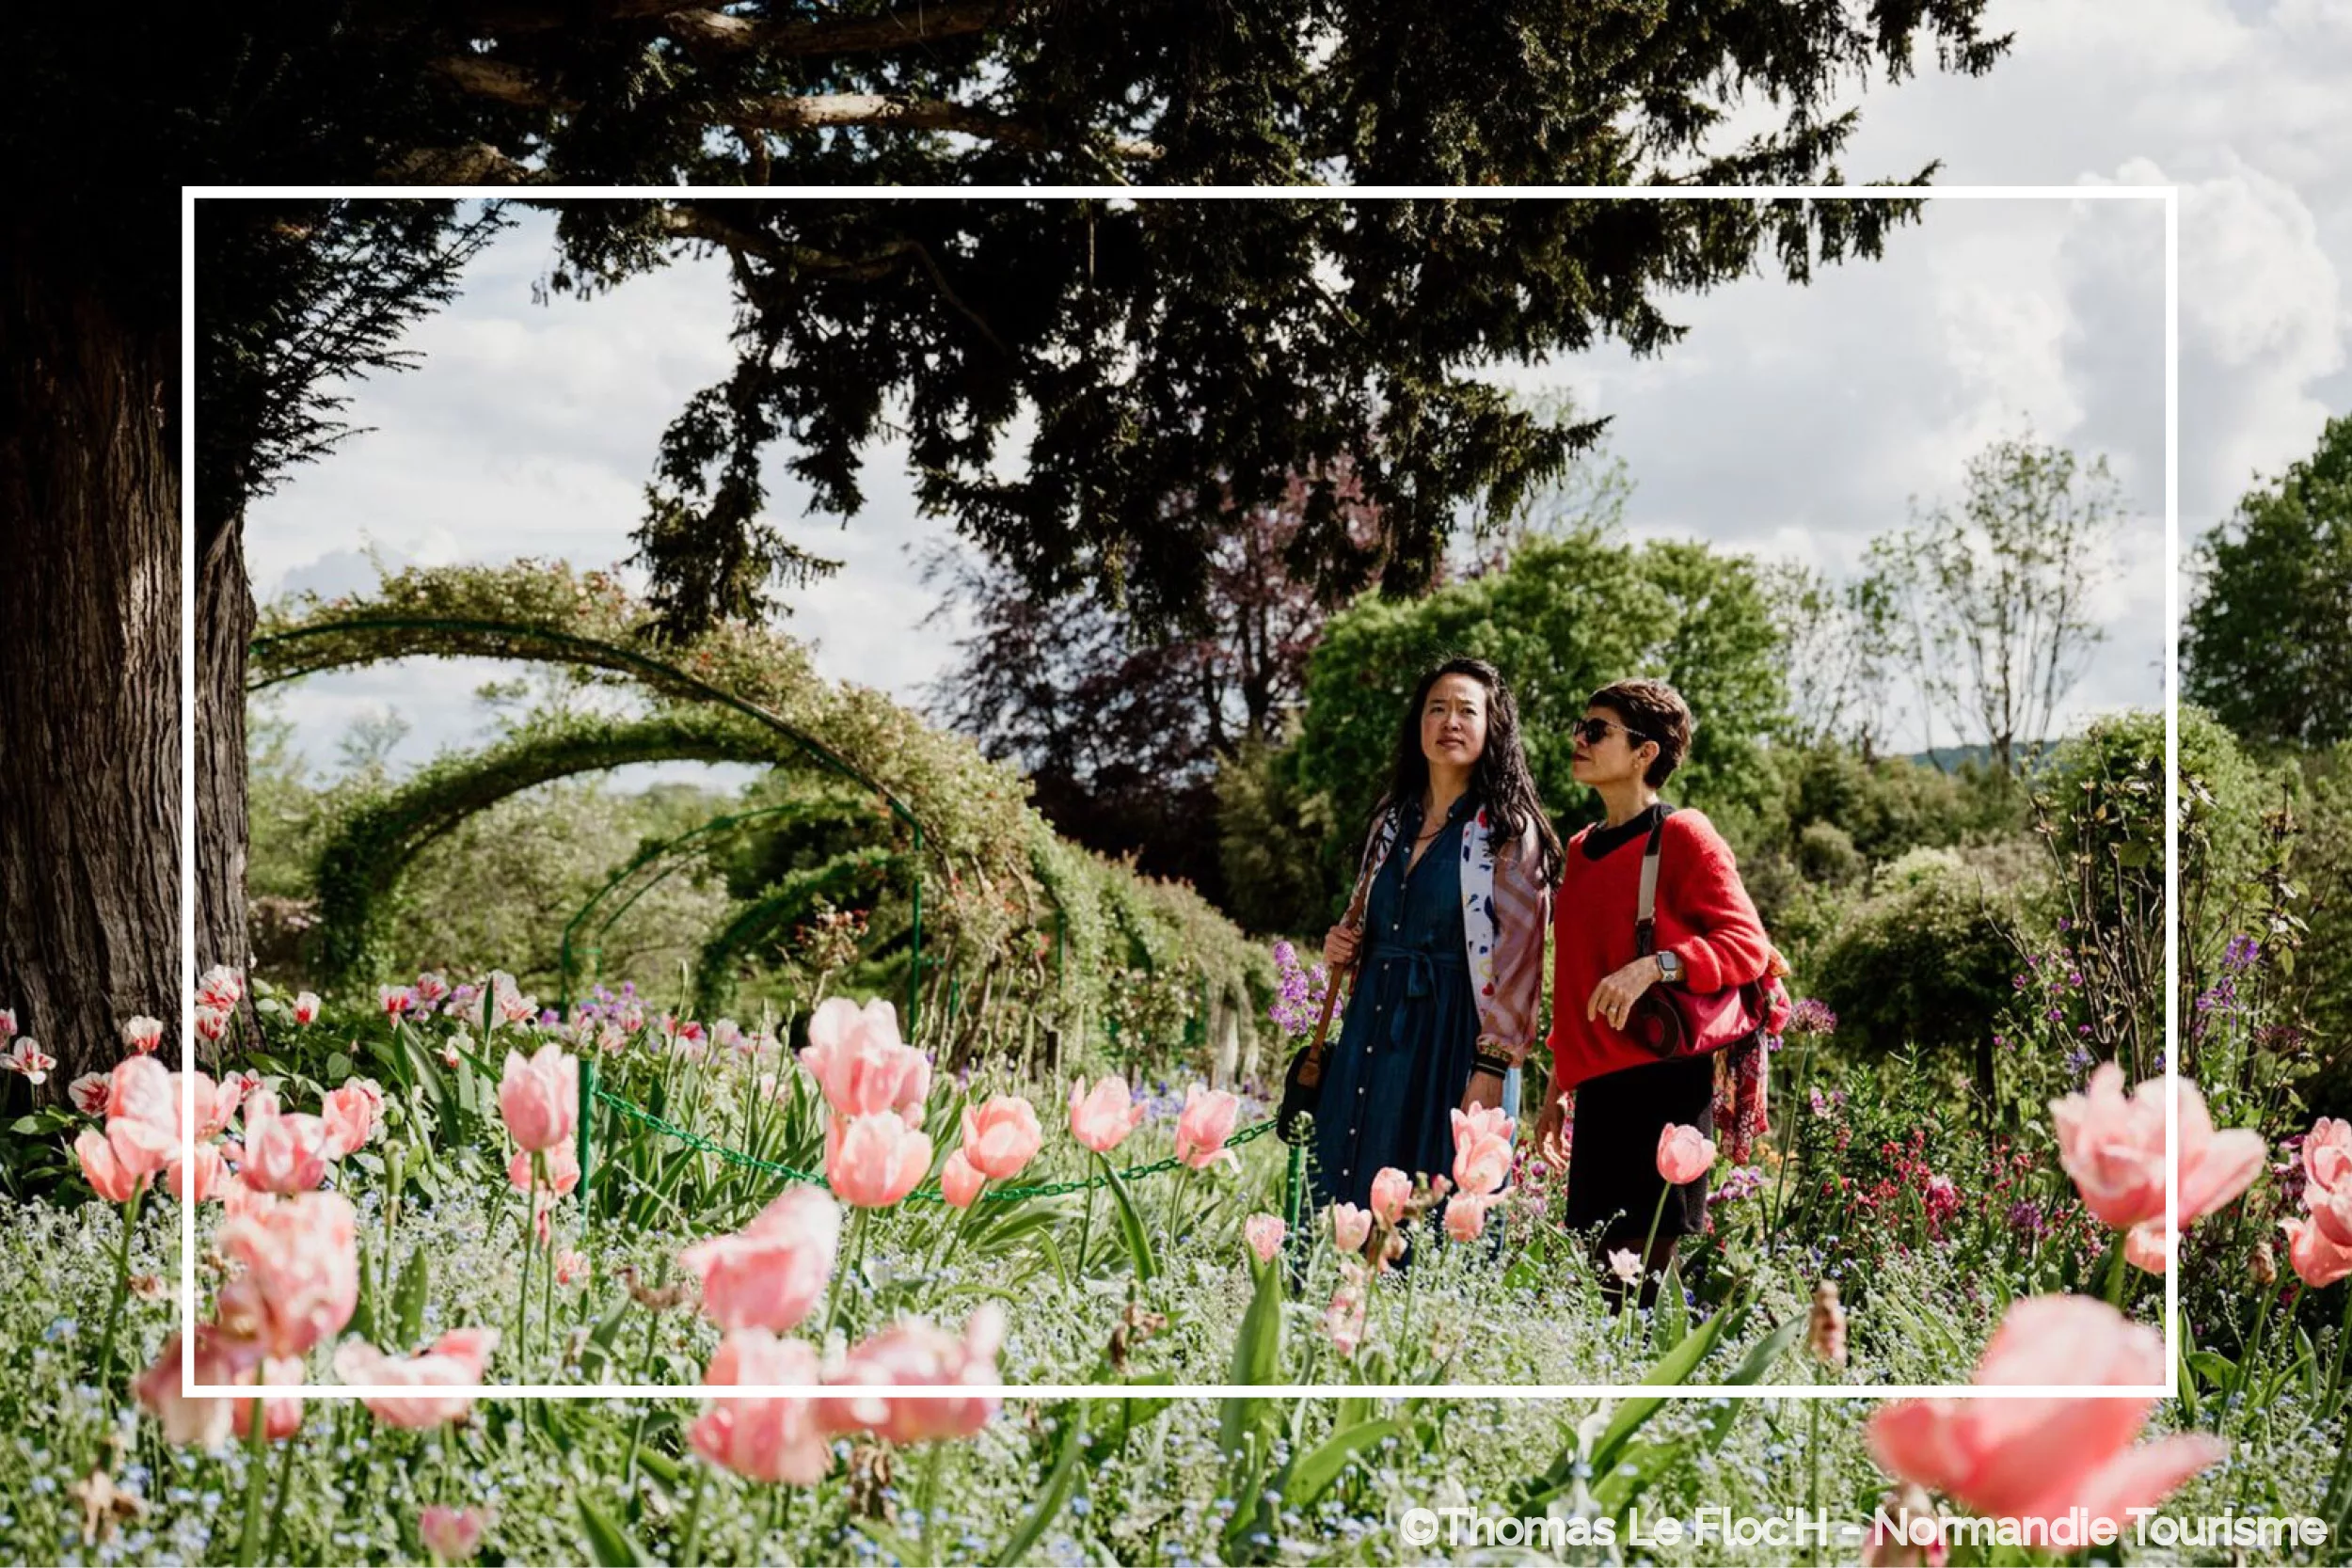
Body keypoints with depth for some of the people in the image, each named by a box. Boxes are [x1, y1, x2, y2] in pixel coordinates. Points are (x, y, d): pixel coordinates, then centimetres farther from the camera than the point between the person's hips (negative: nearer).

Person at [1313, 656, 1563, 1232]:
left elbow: (1517, 956, -10)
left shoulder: (1509, 829, -3)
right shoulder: (1393, 819, 15)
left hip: (1455, 1038, -6)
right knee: (1350, 1207, 4)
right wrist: (1342, 946, 5)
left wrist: (1492, 1067, -17)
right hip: (1374, 1028, 6)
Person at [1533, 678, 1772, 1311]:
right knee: (1603, 1271, 3)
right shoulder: (1581, 849, 19)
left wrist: (1656, 965, -25)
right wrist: (1560, 1083, 24)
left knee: (1642, 1273, -11)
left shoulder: (1684, 838, -3)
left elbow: (1749, 945, -11)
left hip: (1663, 1079, -7)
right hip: (1597, 1089, 7)